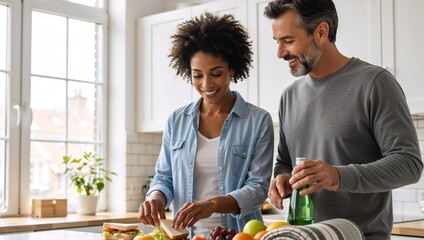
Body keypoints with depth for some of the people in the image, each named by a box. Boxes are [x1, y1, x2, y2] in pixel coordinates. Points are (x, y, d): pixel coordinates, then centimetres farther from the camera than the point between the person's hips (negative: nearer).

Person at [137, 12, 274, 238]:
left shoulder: (258, 121, 0)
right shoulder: (177, 121, 9)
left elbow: (258, 187, -5)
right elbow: (164, 176, 14)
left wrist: (213, 205, -20)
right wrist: (156, 198, -7)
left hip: (238, 234, -3)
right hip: (185, 233, 4)